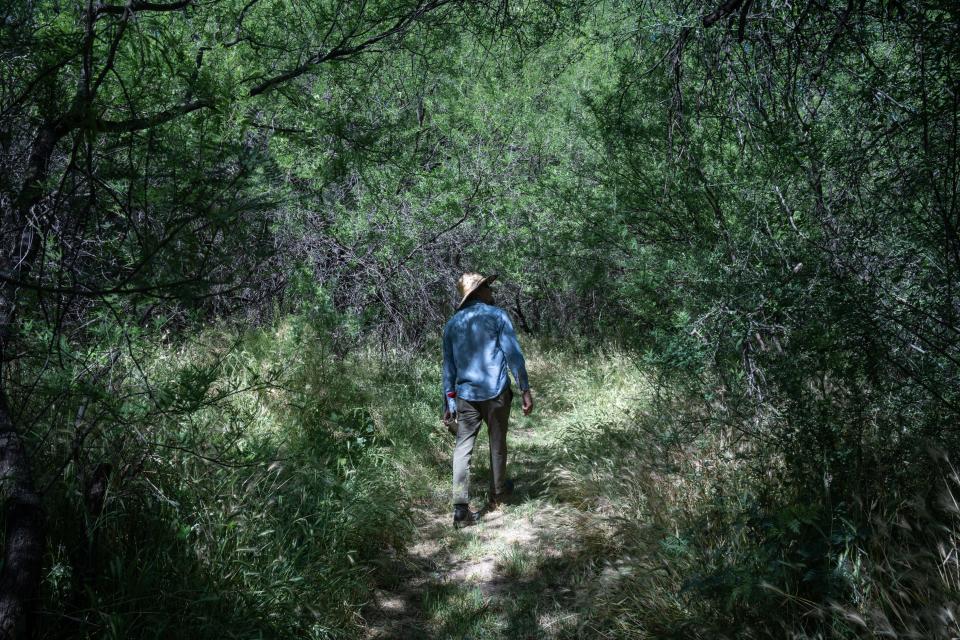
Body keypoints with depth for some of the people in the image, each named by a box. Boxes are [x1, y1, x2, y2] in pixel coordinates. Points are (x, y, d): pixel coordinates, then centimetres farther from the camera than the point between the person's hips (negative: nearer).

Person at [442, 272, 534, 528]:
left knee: (462, 448, 2)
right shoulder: (497, 315, -4)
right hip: (496, 392, -2)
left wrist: (448, 402, 16)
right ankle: (497, 493, 33)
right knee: (497, 444, 15)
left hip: (465, 395, 3)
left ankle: (461, 509, -5)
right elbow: (514, 355, -9)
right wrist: (525, 390, -6)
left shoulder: (452, 323, 9)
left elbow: (448, 366, 11)